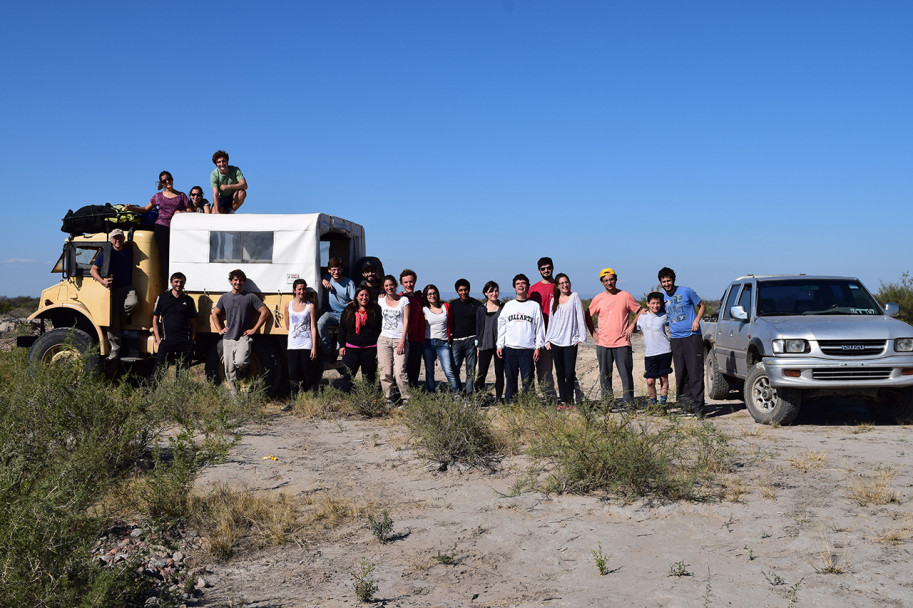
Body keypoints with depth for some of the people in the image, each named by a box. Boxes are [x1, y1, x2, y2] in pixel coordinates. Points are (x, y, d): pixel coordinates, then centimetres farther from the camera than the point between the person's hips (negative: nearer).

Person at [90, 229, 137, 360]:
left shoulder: (129, 250, 8)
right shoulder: (106, 252, -3)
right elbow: (93, 270, -3)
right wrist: (103, 281, -20)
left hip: (127, 288, 2)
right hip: (113, 289, -2)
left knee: (133, 302, -32)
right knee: (112, 320, -4)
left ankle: (121, 319, -3)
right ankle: (115, 349, 3)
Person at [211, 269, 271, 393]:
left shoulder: (250, 297, -1)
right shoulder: (225, 298, 11)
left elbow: (265, 312, -2)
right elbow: (215, 314, 25)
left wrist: (254, 329, -4)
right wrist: (220, 329, 13)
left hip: (243, 338, -4)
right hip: (228, 339, 4)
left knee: (240, 362, -26)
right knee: (230, 370, 1)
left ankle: (244, 368, 9)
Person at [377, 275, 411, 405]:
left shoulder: (404, 300, 3)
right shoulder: (381, 301, 11)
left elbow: (406, 321, 0)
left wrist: (402, 341, -8)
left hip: (400, 340, -3)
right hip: (384, 339, 3)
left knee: (399, 373, -12)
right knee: (385, 372, -2)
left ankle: (407, 400, -4)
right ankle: (388, 400, 6)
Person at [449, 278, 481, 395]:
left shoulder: (476, 305, 5)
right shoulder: (453, 304, 11)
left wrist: (478, 342, -5)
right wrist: (448, 340, 8)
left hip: (472, 340, -1)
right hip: (456, 341, 2)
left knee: (471, 370, -1)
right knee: (454, 369, -6)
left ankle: (469, 394, 4)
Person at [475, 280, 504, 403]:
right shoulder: (480, 309, 8)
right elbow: (478, 327, 10)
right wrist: (478, 344, 2)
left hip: (500, 345, 0)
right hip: (485, 345, 0)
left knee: (499, 373, 4)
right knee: (482, 373, -4)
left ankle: (499, 398, 11)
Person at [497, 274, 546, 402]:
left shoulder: (535, 306, 7)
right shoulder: (508, 305, 13)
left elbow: (540, 327, 5)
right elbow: (501, 326, 12)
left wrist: (538, 347, -2)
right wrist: (500, 345, 3)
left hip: (527, 349, -2)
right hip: (509, 348, 2)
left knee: (527, 380, -3)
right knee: (510, 379, 5)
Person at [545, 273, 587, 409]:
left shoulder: (574, 296, 4)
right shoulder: (554, 300, 14)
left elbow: (580, 316, 0)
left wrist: (582, 336, -6)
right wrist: (547, 340, 12)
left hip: (571, 341, -3)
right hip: (555, 341, 3)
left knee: (570, 372, -8)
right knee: (560, 372, 5)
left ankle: (570, 400, 3)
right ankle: (562, 400, 11)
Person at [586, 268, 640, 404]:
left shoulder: (625, 296, 2)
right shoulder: (598, 298, 7)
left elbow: (640, 312, 8)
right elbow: (588, 316, 17)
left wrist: (631, 326, -1)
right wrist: (593, 333, 8)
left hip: (622, 343, -2)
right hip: (603, 343, 2)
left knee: (626, 374, -4)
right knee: (604, 375, 6)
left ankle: (629, 402, 2)